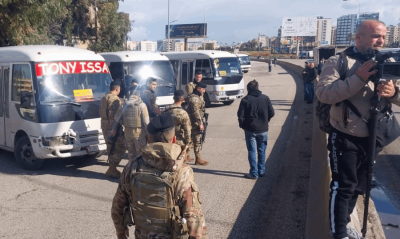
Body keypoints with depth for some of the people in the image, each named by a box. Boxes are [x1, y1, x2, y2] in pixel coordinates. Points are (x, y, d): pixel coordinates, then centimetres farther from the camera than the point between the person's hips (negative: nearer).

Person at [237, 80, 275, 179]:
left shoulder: (245, 100, -10)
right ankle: (261, 171, 22)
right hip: (263, 130, 3)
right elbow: (272, 113, 0)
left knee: (252, 151, 5)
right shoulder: (265, 98, -1)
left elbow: (240, 115, -12)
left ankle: (254, 173, 7)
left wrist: (242, 125, 6)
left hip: (250, 130, -3)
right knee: (262, 151, 14)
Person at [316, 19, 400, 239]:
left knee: (358, 186, 19)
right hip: (345, 138, -6)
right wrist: (359, 78, -31)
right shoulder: (338, 62, -11)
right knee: (343, 186, 2)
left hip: (372, 138, 6)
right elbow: (323, 93, -25)